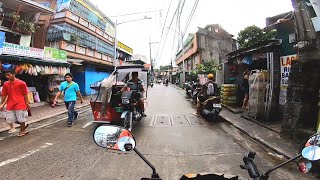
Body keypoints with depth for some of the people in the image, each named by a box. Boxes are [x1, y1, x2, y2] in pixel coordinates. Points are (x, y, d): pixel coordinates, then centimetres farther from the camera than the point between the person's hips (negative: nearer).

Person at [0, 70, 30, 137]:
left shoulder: (21, 83, -8)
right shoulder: (6, 84, 4)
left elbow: (25, 94, -4)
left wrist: (27, 103, -3)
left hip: (20, 104, -5)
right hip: (10, 105, 5)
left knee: (21, 119, 6)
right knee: (9, 119, 8)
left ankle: (22, 131, 27)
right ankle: (23, 126, 31)